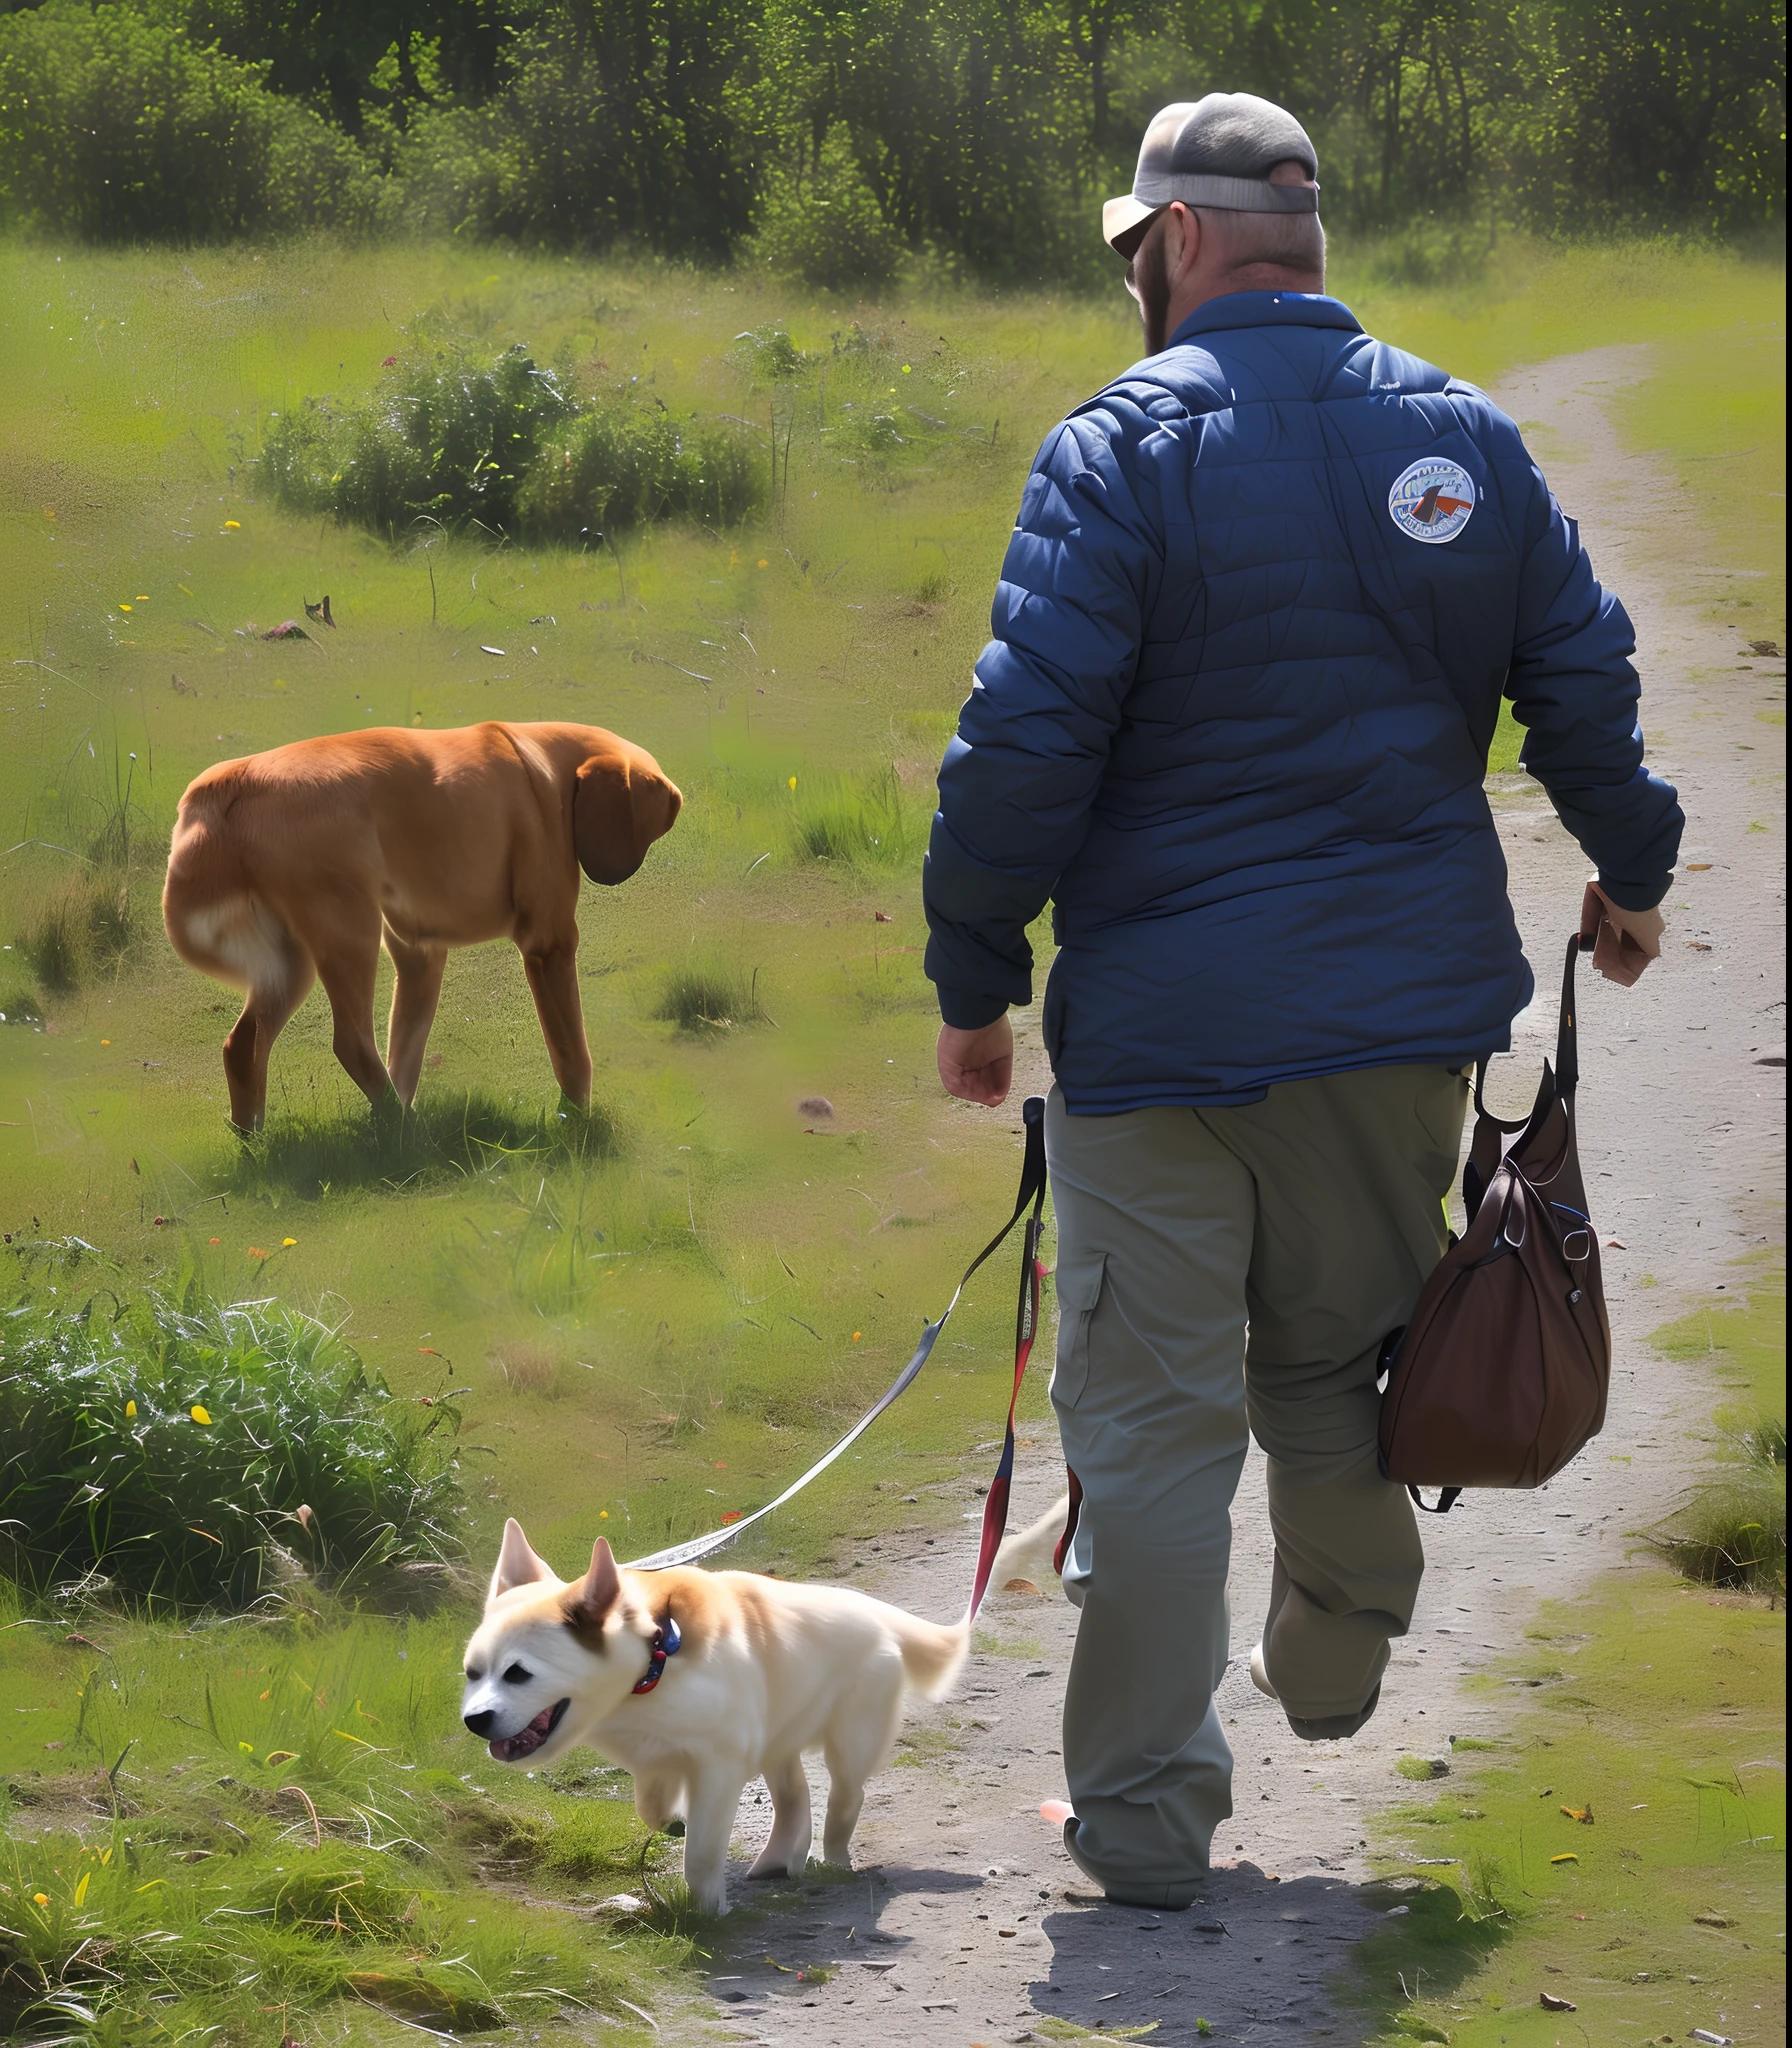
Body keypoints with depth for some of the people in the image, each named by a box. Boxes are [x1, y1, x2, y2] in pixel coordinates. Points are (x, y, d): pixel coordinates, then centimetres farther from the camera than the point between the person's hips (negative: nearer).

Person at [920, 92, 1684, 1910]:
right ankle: (1332, 1664, 41)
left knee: (1153, 1413, 1)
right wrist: (1630, 873, 28)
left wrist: (974, 982, -6)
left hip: (1166, 1019, -5)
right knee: (1340, 1354, 23)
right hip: (1409, 1007, 5)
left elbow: (1025, 740, -16)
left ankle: (1145, 1810, 3)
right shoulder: (1461, 437, 4)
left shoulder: (1124, 449, -12)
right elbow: (1583, 677, 11)